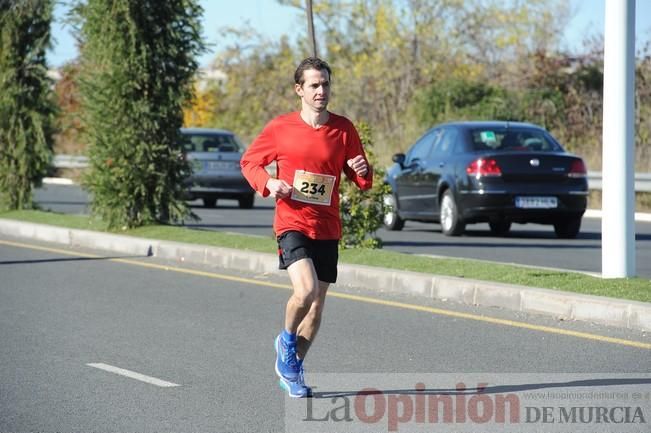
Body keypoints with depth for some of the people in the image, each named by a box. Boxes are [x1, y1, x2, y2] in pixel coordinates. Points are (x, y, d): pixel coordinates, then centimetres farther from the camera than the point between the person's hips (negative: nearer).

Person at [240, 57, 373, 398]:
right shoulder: (280, 128, -3)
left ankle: (292, 369, 27)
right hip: (292, 223, -4)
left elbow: (363, 182, 10)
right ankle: (286, 341, 6)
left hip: (327, 229, 4)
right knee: (306, 290, -24)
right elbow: (249, 162, 10)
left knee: (317, 305, 8)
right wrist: (268, 183, -9)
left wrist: (362, 172, -13)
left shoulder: (343, 129, 3)